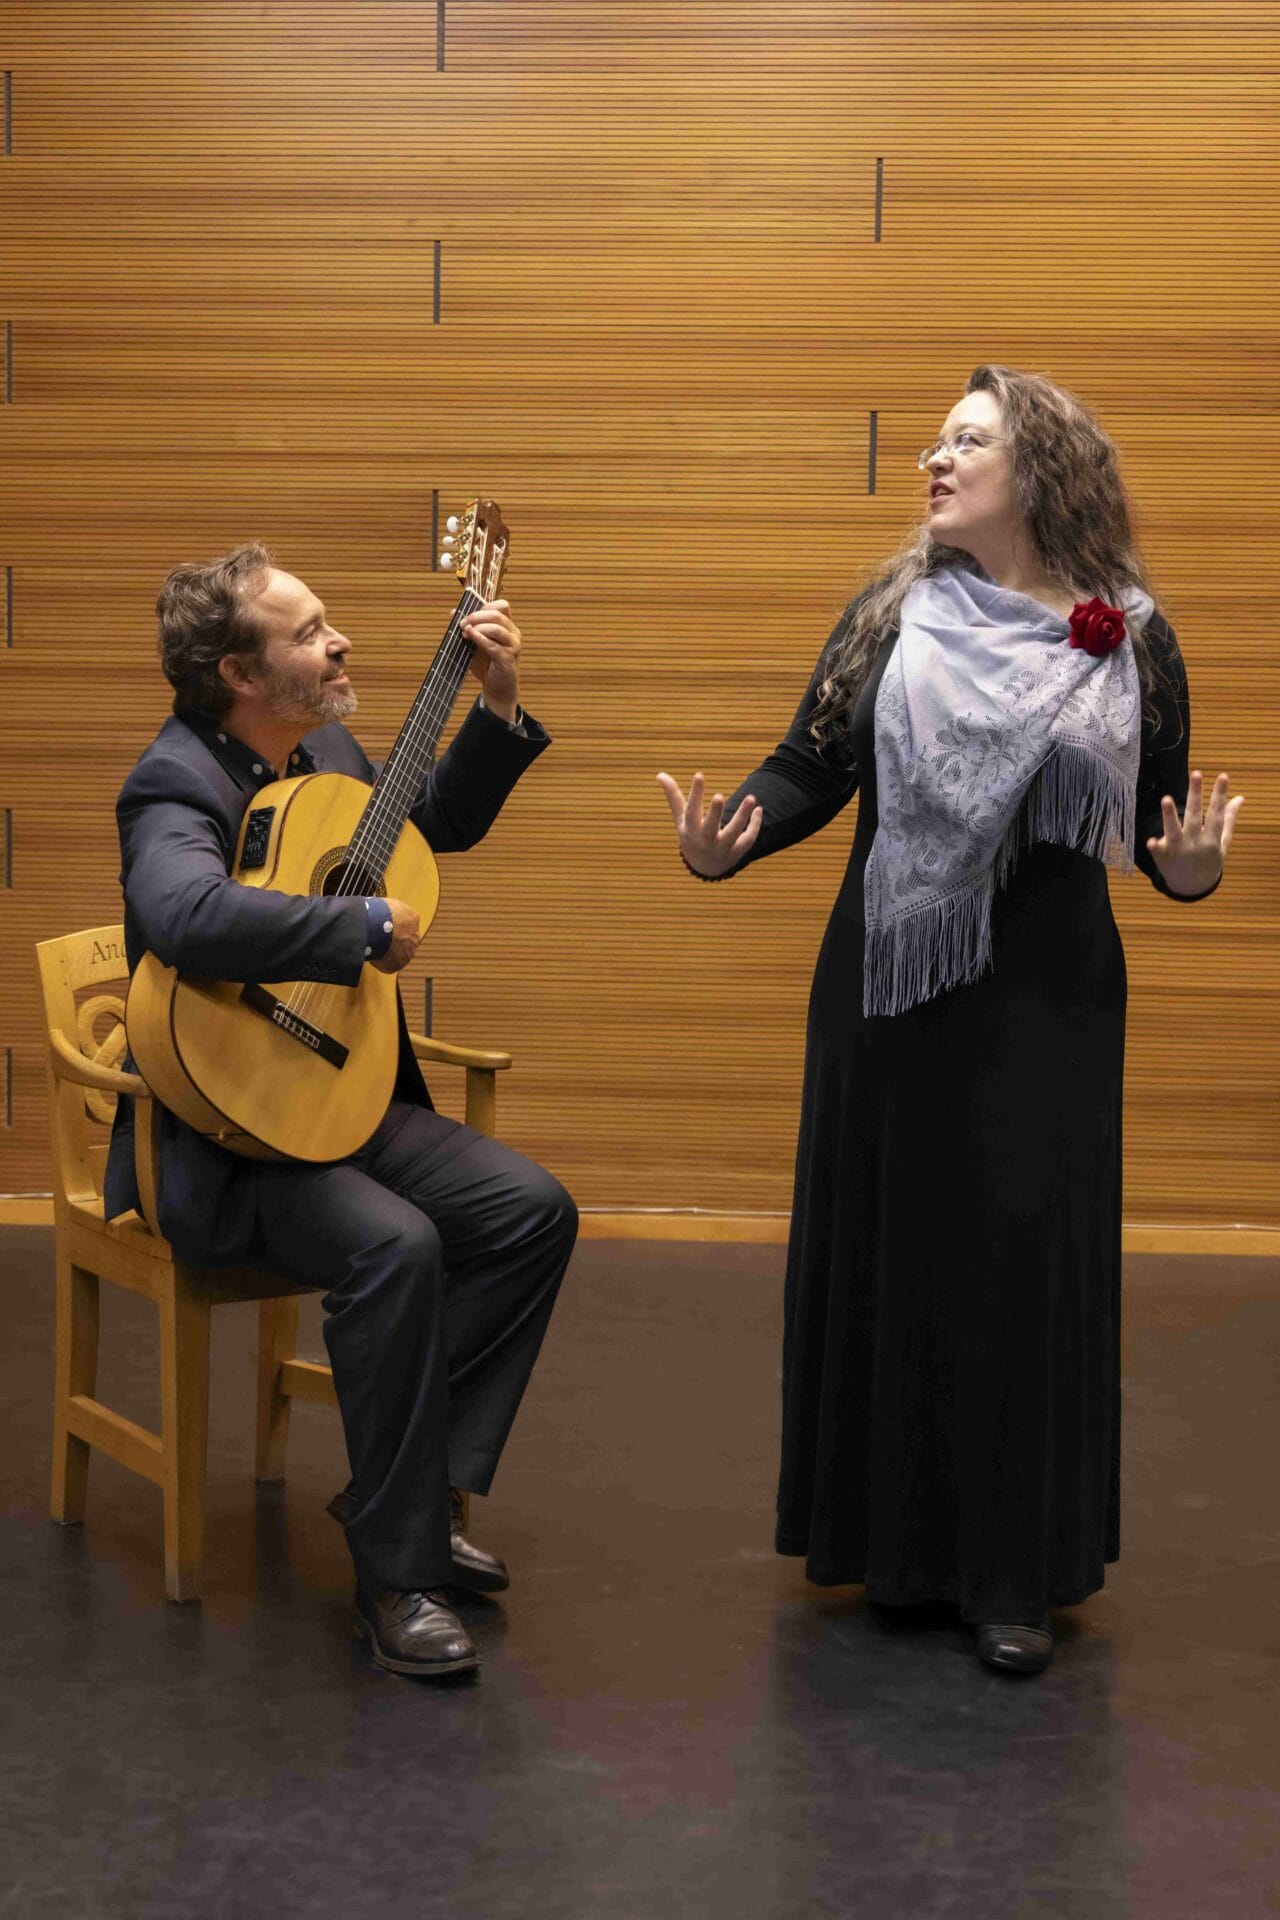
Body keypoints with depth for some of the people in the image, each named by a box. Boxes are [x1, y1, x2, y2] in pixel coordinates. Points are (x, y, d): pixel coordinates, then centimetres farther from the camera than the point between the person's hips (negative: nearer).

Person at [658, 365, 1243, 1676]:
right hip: (887, 993, 1)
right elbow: (808, 772, -1)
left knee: (1025, 1262, 2)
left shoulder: (1129, 642, 0)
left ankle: (1015, 1573, 14)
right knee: (884, 1249, 8)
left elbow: (1159, 820, 4)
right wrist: (726, 843, -19)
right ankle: (891, 1539, 24)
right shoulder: (890, 620, 2)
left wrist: (1189, 872, -18)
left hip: (1045, 1007, -1)